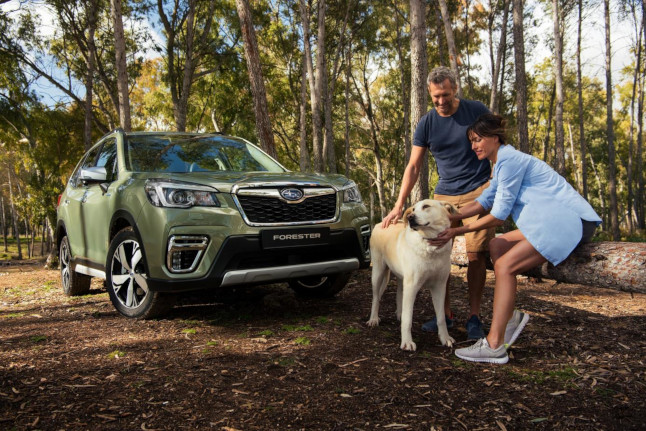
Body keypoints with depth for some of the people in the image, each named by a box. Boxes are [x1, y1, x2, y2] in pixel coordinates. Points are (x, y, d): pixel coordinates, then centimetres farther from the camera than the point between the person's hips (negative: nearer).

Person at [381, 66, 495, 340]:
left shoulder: (476, 111, -1)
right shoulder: (426, 124, 4)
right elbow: (413, 167, 4)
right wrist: (399, 205, -3)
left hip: (478, 192, -2)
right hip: (444, 195, 3)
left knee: (476, 255, -6)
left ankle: (474, 317, 7)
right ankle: (445, 314, 11)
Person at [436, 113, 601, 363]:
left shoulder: (510, 160, -14)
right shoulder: (503, 161, 18)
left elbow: (498, 215, -15)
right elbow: (484, 202, 15)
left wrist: (457, 232, -11)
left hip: (570, 221, -10)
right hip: (556, 221, 10)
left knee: (505, 265, -18)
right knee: (496, 245, 6)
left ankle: (494, 346, -19)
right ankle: (510, 316, 2)